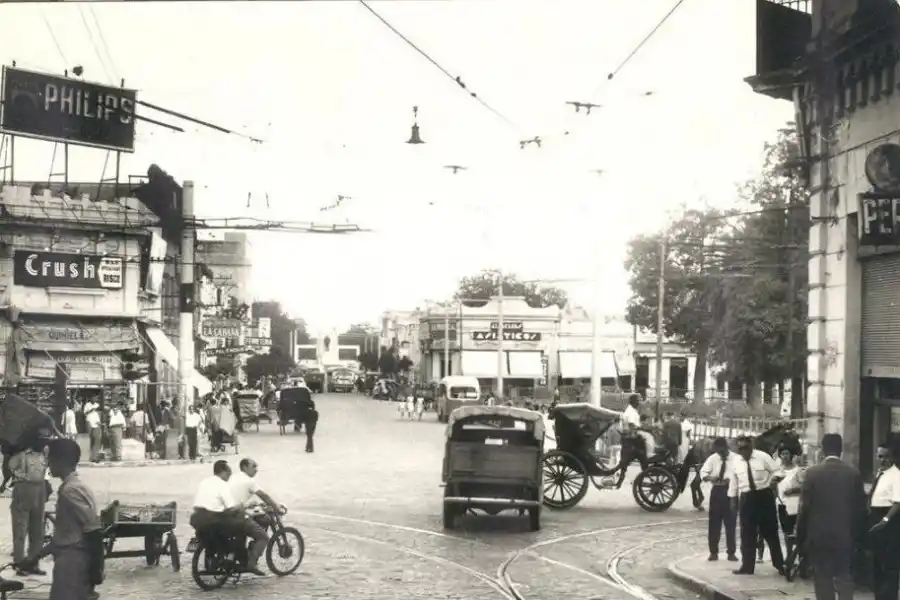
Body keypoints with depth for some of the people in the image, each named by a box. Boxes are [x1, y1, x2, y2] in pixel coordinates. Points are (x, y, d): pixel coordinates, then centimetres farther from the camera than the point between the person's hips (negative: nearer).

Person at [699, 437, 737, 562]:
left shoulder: (735, 458, -8)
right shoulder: (713, 458, 2)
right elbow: (703, 471, -3)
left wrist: (729, 480, -29)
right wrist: (709, 477, -24)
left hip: (730, 490, -2)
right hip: (717, 490, 3)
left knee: (731, 523, 3)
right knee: (714, 523, 5)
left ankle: (731, 552, 14)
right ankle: (713, 552, 14)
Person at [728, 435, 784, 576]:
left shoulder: (763, 457, -6)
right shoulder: (736, 462, 5)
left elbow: (777, 471, -4)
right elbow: (734, 481, 12)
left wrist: (774, 480, -24)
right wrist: (733, 499, 10)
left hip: (764, 496, -3)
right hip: (746, 498, 3)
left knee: (770, 531, 3)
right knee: (747, 534, 5)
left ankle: (779, 564, 14)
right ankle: (747, 566, 12)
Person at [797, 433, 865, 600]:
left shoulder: (812, 473, -8)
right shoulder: (854, 473, -2)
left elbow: (805, 507, -6)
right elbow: (860, 507, 3)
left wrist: (800, 535, 3)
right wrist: (857, 534, 13)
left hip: (819, 536, -2)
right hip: (846, 536, 2)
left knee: (822, 581, 5)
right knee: (845, 579, 10)